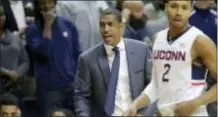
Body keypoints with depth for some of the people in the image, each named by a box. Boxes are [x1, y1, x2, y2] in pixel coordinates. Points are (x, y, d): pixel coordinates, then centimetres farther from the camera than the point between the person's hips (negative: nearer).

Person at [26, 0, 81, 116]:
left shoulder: (68, 25, 7)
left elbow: (77, 54, 13)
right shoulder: (32, 30, -2)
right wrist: (47, 25, -15)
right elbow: (43, 52, -18)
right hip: (49, 88, -3)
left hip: (72, 85, 3)